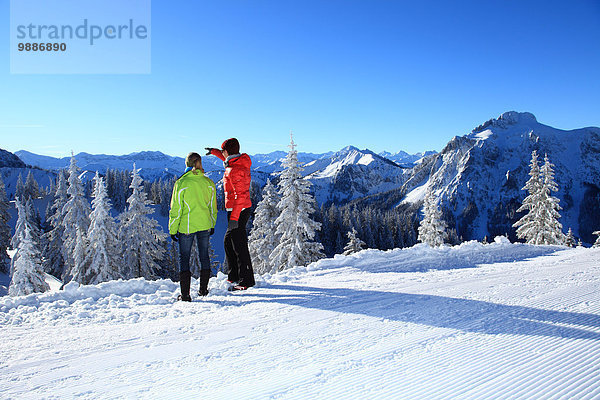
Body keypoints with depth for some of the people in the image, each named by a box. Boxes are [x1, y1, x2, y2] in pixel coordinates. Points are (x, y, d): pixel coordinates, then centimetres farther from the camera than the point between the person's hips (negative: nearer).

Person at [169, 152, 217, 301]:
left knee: (184, 258, 5)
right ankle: (203, 289, 25)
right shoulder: (208, 182, 0)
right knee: (204, 255, 15)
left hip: (186, 227, -4)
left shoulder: (181, 183, -11)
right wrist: (212, 225, 19)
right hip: (205, 225, 4)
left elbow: (176, 209, -8)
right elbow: (213, 207, 8)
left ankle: (185, 294, 4)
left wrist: (172, 229, 0)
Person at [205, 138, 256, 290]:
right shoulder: (241, 162, 8)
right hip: (244, 208, 10)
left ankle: (246, 280, 6)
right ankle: (234, 276, 27)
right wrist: (214, 151, 42)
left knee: (239, 245, -3)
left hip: (237, 210, -10)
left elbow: (240, 195, -25)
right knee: (228, 241, 19)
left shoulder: (234, 170, -21)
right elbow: (229, 160, 34)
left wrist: (234, 218, -25)